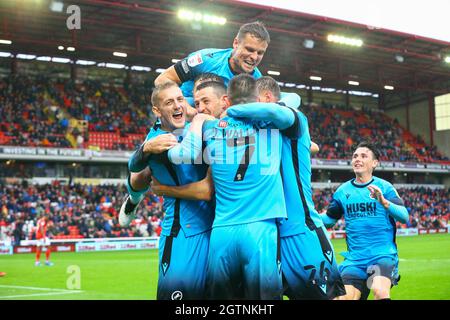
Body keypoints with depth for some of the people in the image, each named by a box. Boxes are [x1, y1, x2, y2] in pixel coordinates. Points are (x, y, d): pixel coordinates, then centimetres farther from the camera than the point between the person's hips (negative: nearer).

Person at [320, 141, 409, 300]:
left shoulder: (384, 187, 0)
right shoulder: (342, 191, 9)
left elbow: (404, 216, -10)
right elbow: (329, 219, 20)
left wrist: (384, 202, -27)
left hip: (383, 255, -3)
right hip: (354, 258, 4)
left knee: (380, 291, -30)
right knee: (345, 297, -9)